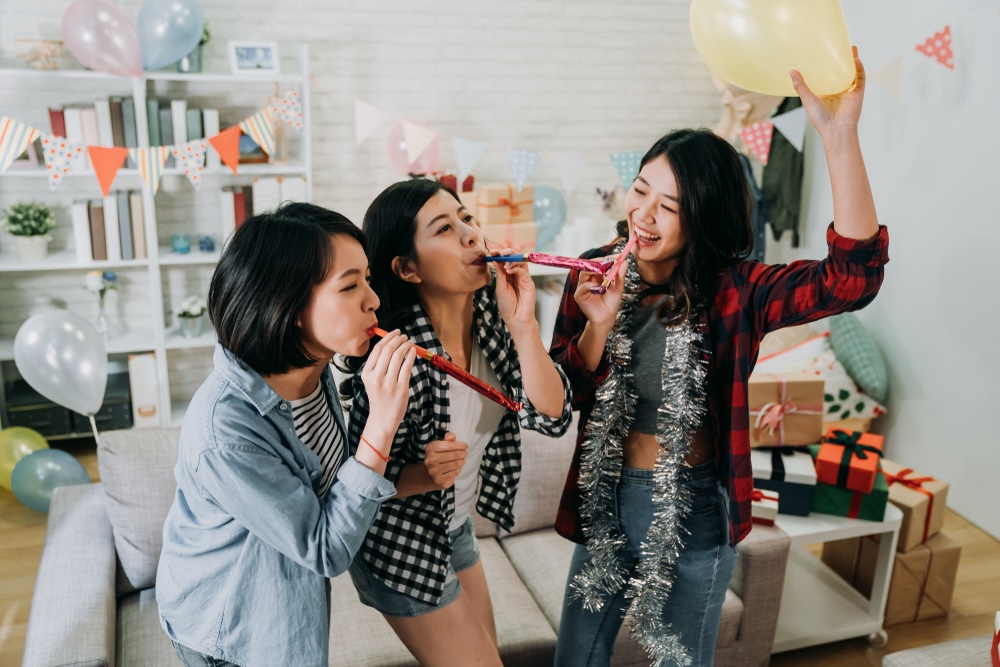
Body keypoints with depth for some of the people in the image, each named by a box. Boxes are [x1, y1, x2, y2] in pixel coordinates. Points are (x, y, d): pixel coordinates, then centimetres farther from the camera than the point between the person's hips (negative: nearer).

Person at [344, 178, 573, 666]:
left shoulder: (491, 311, -14)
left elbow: (551, 418, -19)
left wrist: (523, 325, -30)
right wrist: (425, 474, -38)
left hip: (455, 526, 7)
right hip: (402, 548, -6)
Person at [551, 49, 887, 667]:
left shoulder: (734, 293, -17)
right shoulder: (597, 273, -8)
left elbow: (853, 277, -34)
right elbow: (562, 398, -7)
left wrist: (840, 132, -41)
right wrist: (598, 325, -26)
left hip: (695, 511, -3)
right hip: (606, 501, 3)